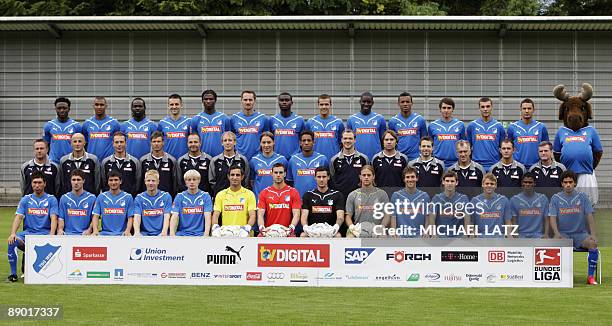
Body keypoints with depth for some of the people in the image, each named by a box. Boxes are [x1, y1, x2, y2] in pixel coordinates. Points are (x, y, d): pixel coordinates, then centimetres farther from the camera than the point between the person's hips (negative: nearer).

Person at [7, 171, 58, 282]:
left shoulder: (51, 199, 7)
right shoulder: (25, 200, 14)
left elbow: (53, 218, -5)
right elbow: (18, 217, 3)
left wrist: (51, 235, -23)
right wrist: (13, 233, -16)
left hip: (44, 233, -2)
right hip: (28, 232, 2)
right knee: (12, 241, -27)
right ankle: (13, 273, -17)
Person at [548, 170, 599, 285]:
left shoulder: (583, 197, 5)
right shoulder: (555, 198, 4)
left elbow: (589, 216, -1)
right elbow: (552, 218, -4)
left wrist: (593, 234, -17)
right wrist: (556, 233, -23)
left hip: (580, 233, 1)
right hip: (563, 234, -1)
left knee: (593, 243, -30)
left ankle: (591, 276, -21)